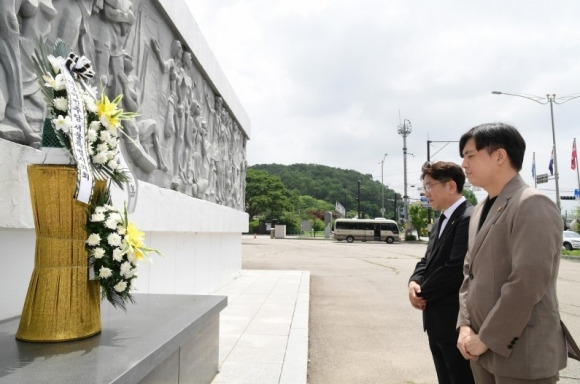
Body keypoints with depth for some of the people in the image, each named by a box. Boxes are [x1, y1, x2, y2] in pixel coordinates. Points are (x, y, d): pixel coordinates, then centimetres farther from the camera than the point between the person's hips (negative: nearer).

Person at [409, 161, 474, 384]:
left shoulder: (470, 218, -18)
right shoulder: (441, 221, 14)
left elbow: (456, 268, -25)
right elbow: (428, 260, 14)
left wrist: (423, 293, -13)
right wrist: (415, 282, -6)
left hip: (456, 321, -9)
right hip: (436, 320, 9)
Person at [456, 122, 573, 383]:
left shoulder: (533, 205, -15)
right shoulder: (480, 211, 11)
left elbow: (527, 283, -22)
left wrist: (487, 339, -16)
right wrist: (465, 325, 1)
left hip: (521, 354, -7)